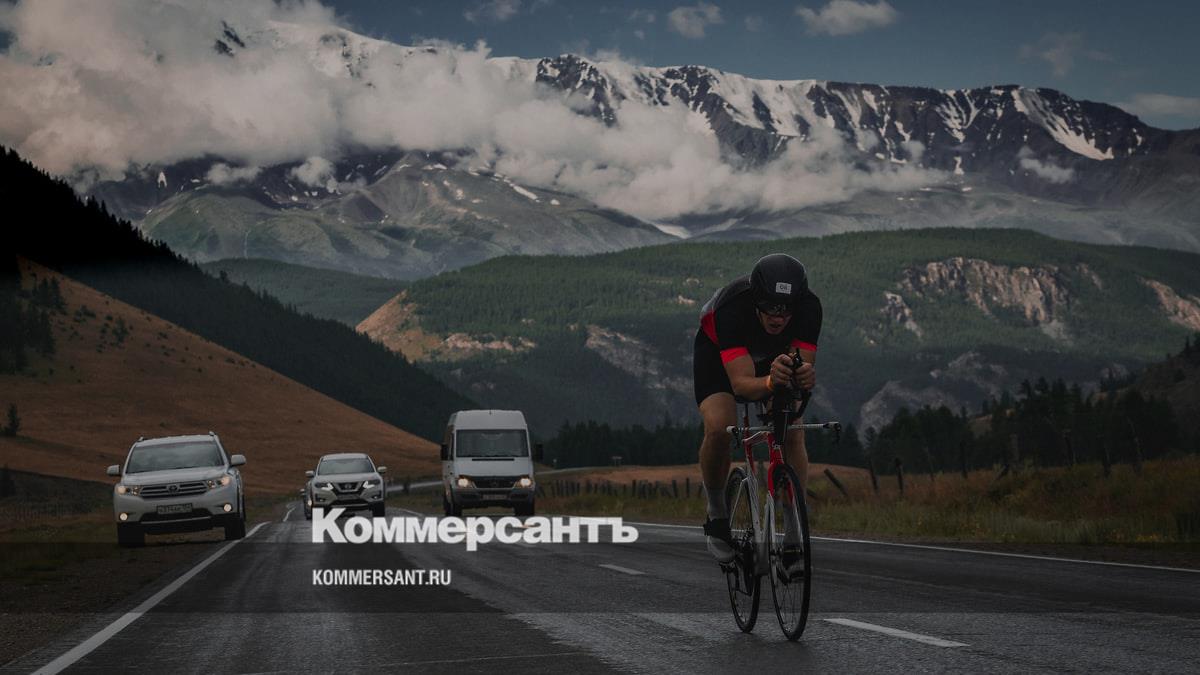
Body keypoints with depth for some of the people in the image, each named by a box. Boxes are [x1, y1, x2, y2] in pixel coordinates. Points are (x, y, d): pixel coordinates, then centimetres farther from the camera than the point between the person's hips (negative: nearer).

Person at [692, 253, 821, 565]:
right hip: (718, 352, -2)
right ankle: (717, 513, -2)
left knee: (793, 434, -18)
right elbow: (741, 383, -46)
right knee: (719, 428, -27)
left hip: (778, 355, 3)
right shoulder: (731, 308, -41)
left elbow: (805, 366, -35)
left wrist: (805, 376, -59)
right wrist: (770, 382, -68)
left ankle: (794, 535, -8)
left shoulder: (809, 306, -33)